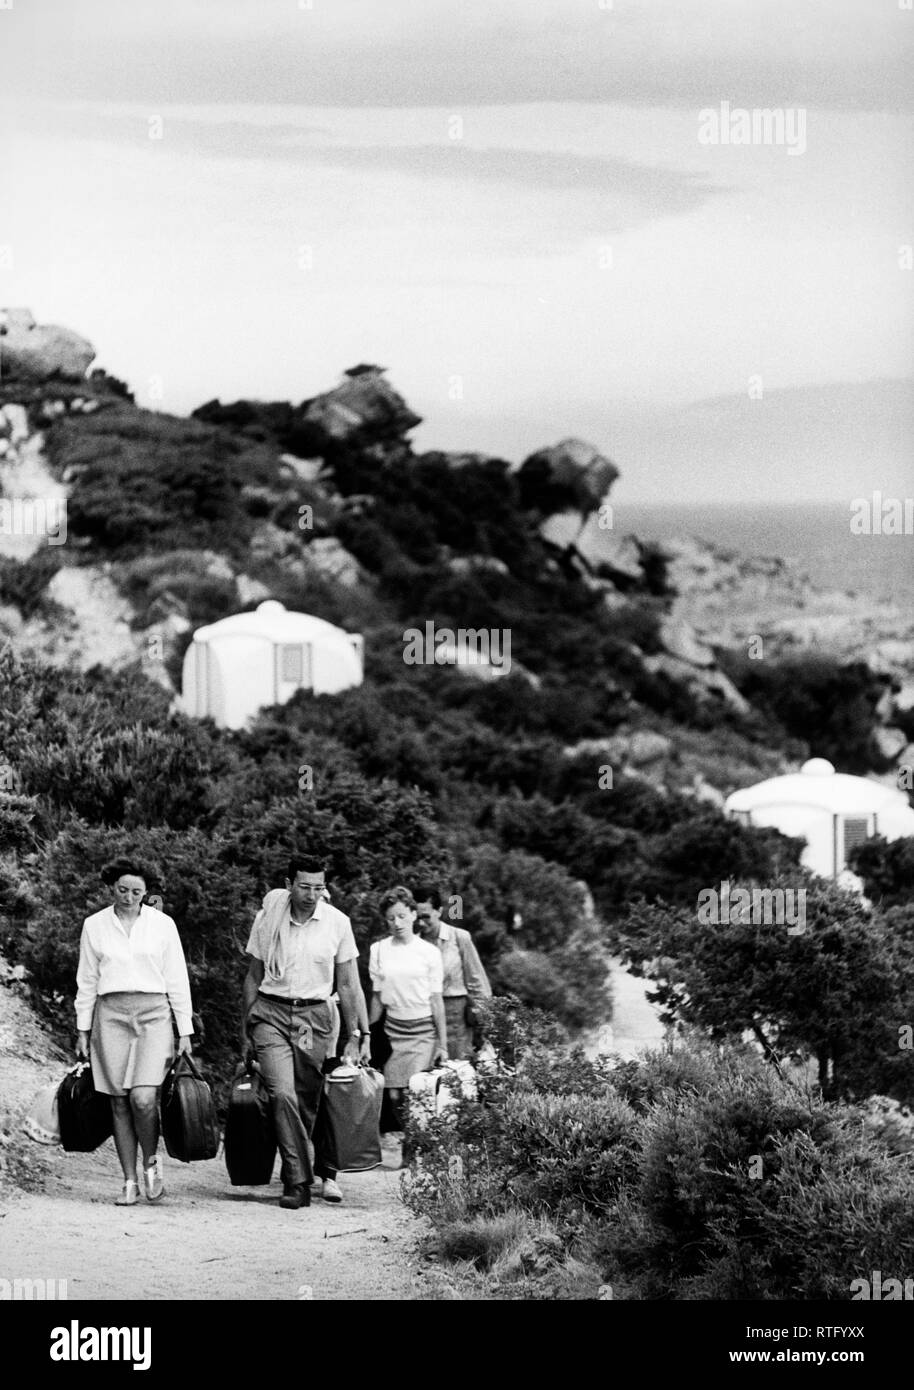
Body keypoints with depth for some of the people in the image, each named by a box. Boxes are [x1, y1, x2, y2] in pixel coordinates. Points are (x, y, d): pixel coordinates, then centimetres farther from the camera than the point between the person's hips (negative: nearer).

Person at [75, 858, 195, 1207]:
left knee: (143, 1098, -16)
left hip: (153, 1014, -1)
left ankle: (151, 1162, 9)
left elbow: (177, 980, 7)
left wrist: (185, 1031, 4)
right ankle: (129, 1182, 7)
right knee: (120, 1102, 0)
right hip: (111, 1015, 1)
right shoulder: (95, 926, 7)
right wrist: (83, 1030, 8)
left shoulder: (162, 924, 5)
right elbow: (87, 981, 12)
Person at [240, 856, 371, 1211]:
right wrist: (246, 1032, 12)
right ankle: (299, 1182, -18)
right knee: (283, 1094, -17)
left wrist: (361, 1034, 2)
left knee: (309, 1103, 2)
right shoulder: (268, 918, 1)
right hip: (271, 1014, -1)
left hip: (315, 1016, 1)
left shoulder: (337, 923, 0)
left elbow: (349, 985, 6)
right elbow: (254, 977, 11)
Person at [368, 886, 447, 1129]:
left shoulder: (429, 952, -1)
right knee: (395, 1096, -3)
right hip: (393, 1029, 3)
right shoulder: (378, 950, 5)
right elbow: (377, 997, 10)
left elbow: (436, 1000, 1)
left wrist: (443, 1045, -1)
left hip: (423, 1029, -3)